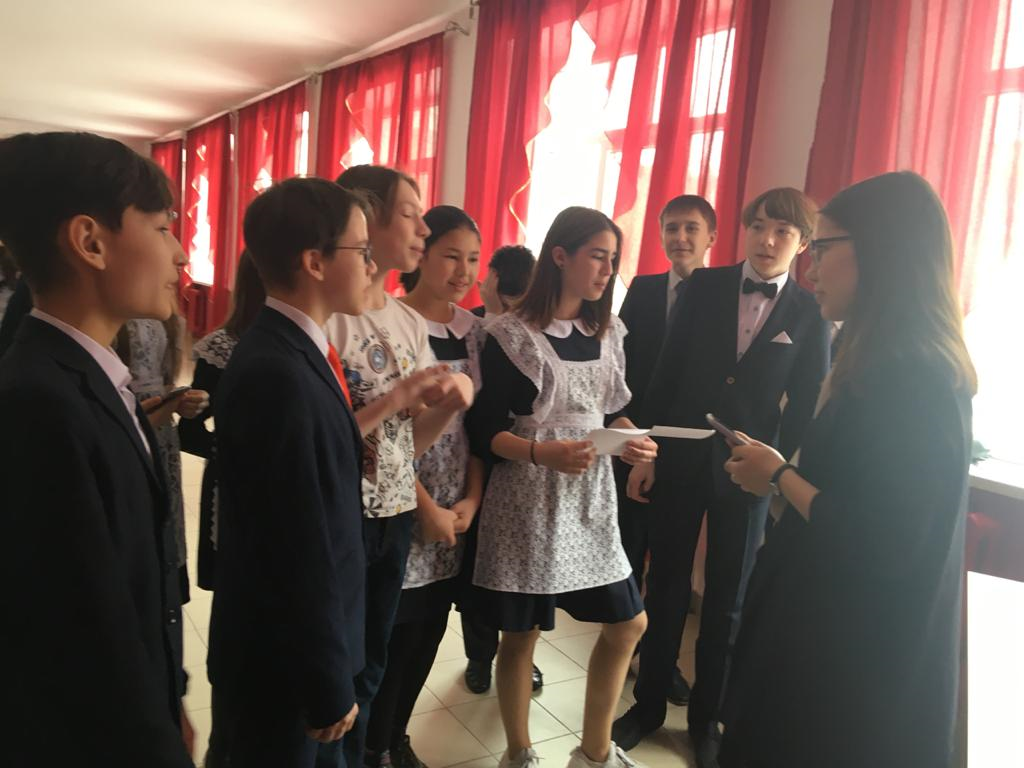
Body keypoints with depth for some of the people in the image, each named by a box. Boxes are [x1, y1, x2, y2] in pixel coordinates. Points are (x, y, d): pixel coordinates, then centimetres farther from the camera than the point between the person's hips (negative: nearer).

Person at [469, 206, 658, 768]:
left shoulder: (608, 333, 7)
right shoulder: (511, 334, -11)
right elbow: (485, 431, -11)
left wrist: (632, 441, -6)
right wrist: (543, 452, -27)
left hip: (591, 496, 6)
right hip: (528, 501, -6)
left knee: (628, 624, 11)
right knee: (520, 633, 7)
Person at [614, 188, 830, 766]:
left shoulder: (810, 313, -3)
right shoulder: (705, 286, -1)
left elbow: (806, 407, -1)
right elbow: (668, 372, -1)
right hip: (681, 456, 1)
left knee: (727, 598, 12)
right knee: (666, 584, 12)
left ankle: (706, 717, 32)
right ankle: (649, 704, 30)